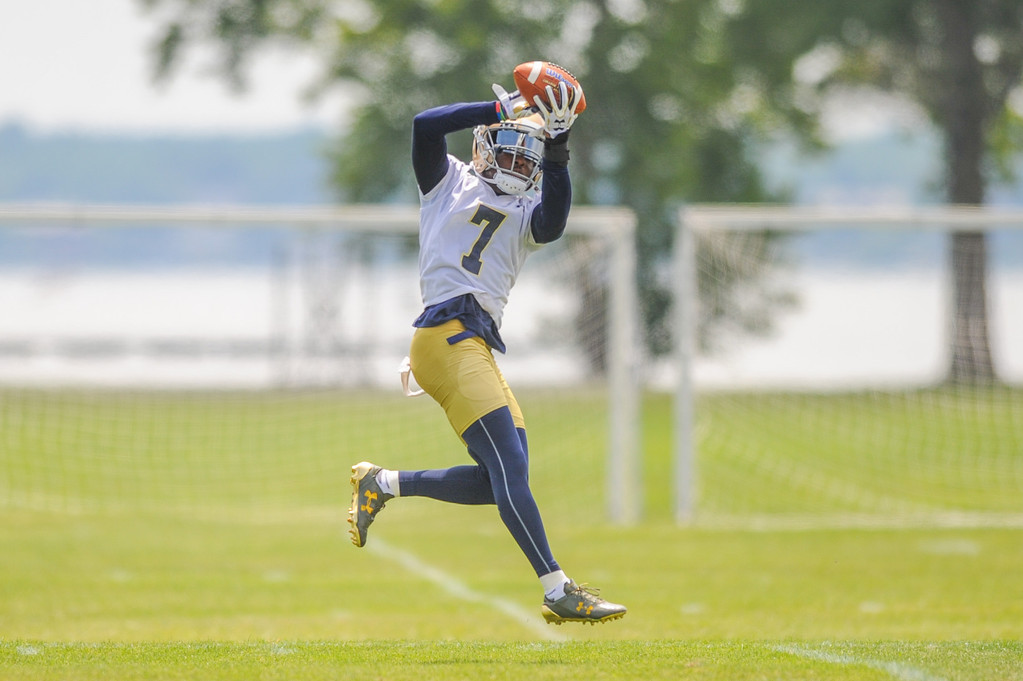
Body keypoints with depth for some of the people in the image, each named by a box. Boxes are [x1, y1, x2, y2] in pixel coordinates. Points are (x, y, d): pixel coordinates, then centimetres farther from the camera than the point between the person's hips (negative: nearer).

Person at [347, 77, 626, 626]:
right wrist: (500, 110, -5)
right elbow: (425, 125, -6)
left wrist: (556, 155, -11)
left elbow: (553, 223, -2)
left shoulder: (527, 211, 22)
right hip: (448, 336, -7)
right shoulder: (449, 180, 13)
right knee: (509, 467, -15)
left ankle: (382, 484, 16)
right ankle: (558, 591, -20)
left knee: (500, 481, 2)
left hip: (479, 347, 7)